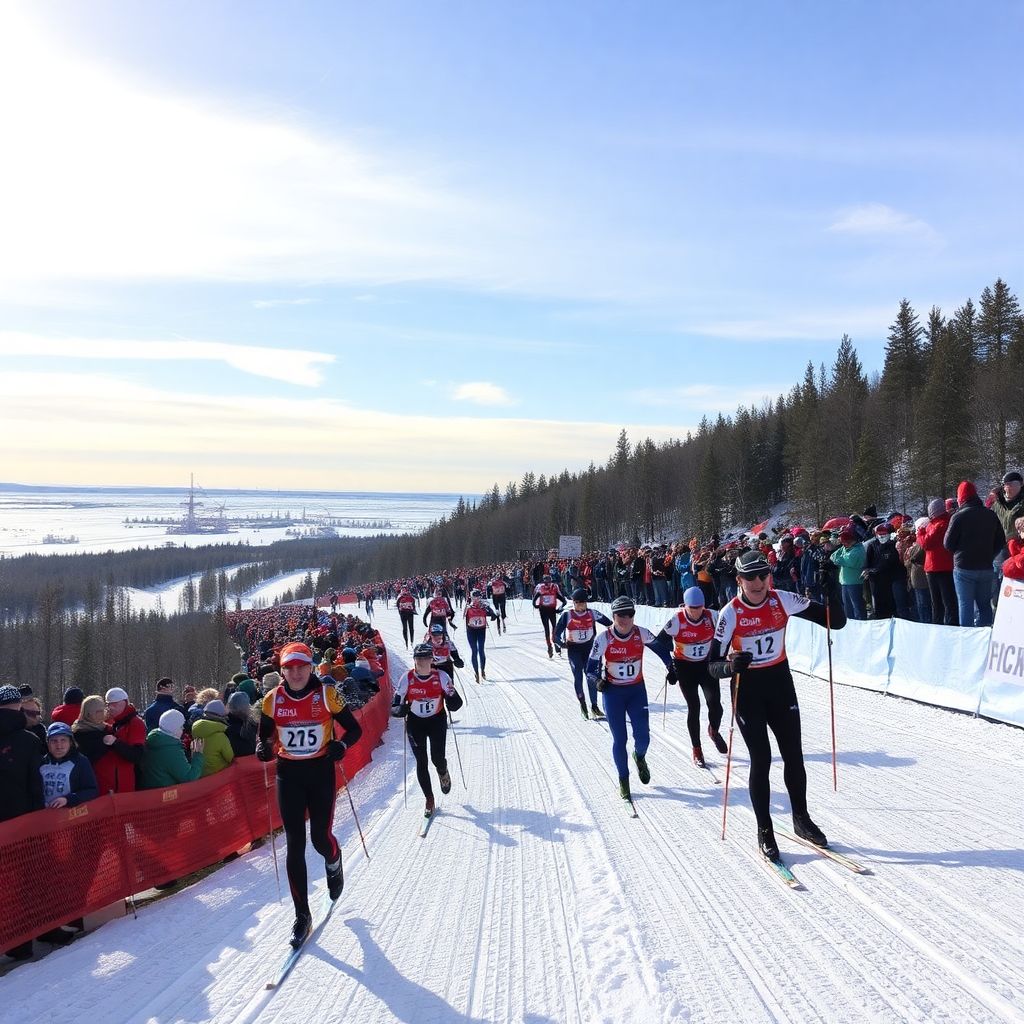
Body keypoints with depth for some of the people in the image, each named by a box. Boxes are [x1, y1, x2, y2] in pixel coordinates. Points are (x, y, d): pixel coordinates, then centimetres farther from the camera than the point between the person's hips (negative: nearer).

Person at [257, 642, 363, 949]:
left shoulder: (326, 695, -8)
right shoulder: (273, 700, -3)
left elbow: (354, 729, -2)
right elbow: (264, 736, 9)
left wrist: (341, 745, -22)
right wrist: (263, 748, -14)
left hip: (321, 773, -1)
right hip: (288, 776, 2)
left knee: (320, 838, 0)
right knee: (295, 845, 0)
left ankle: (333, 863, 40)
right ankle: (302, 915, 10)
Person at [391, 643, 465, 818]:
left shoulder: (441, 677, -16)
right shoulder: (407, 679, -16)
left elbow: (456, 703, -10)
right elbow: (395, 707, -12)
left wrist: (452, 700, -33)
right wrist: (401, 709, -35)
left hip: (437, 720, 0)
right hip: (415, 723, 0)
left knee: (437, 759, -6)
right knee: (421, 762, 0)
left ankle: (443, 772, 33)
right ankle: (429, 799, 20)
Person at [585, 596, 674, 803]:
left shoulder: (641, 634, -10)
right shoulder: (604, 638, -16)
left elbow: (658, 646, 10)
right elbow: (590, 668, -11)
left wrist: (670, 666, 7)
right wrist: (598, 680, -30)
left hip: (637, 690, 2)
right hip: (613, 692, -2)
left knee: (643, 736, -3)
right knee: (620, 739, 1)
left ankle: (639, 757, 33)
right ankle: (623, 780, 21)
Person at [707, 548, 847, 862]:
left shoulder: (782, 600, -10)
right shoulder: (731, 613, -17)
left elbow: (836, 622, -8)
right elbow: (713, 665, -17)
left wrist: (832, 594, -26)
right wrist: (731, 665, -39)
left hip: (780, 682, 3)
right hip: (746, 689, -3)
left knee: (794, 755, 8)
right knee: (761, 759, -4)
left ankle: (801, 819, 29)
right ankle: (764, 831, 10)